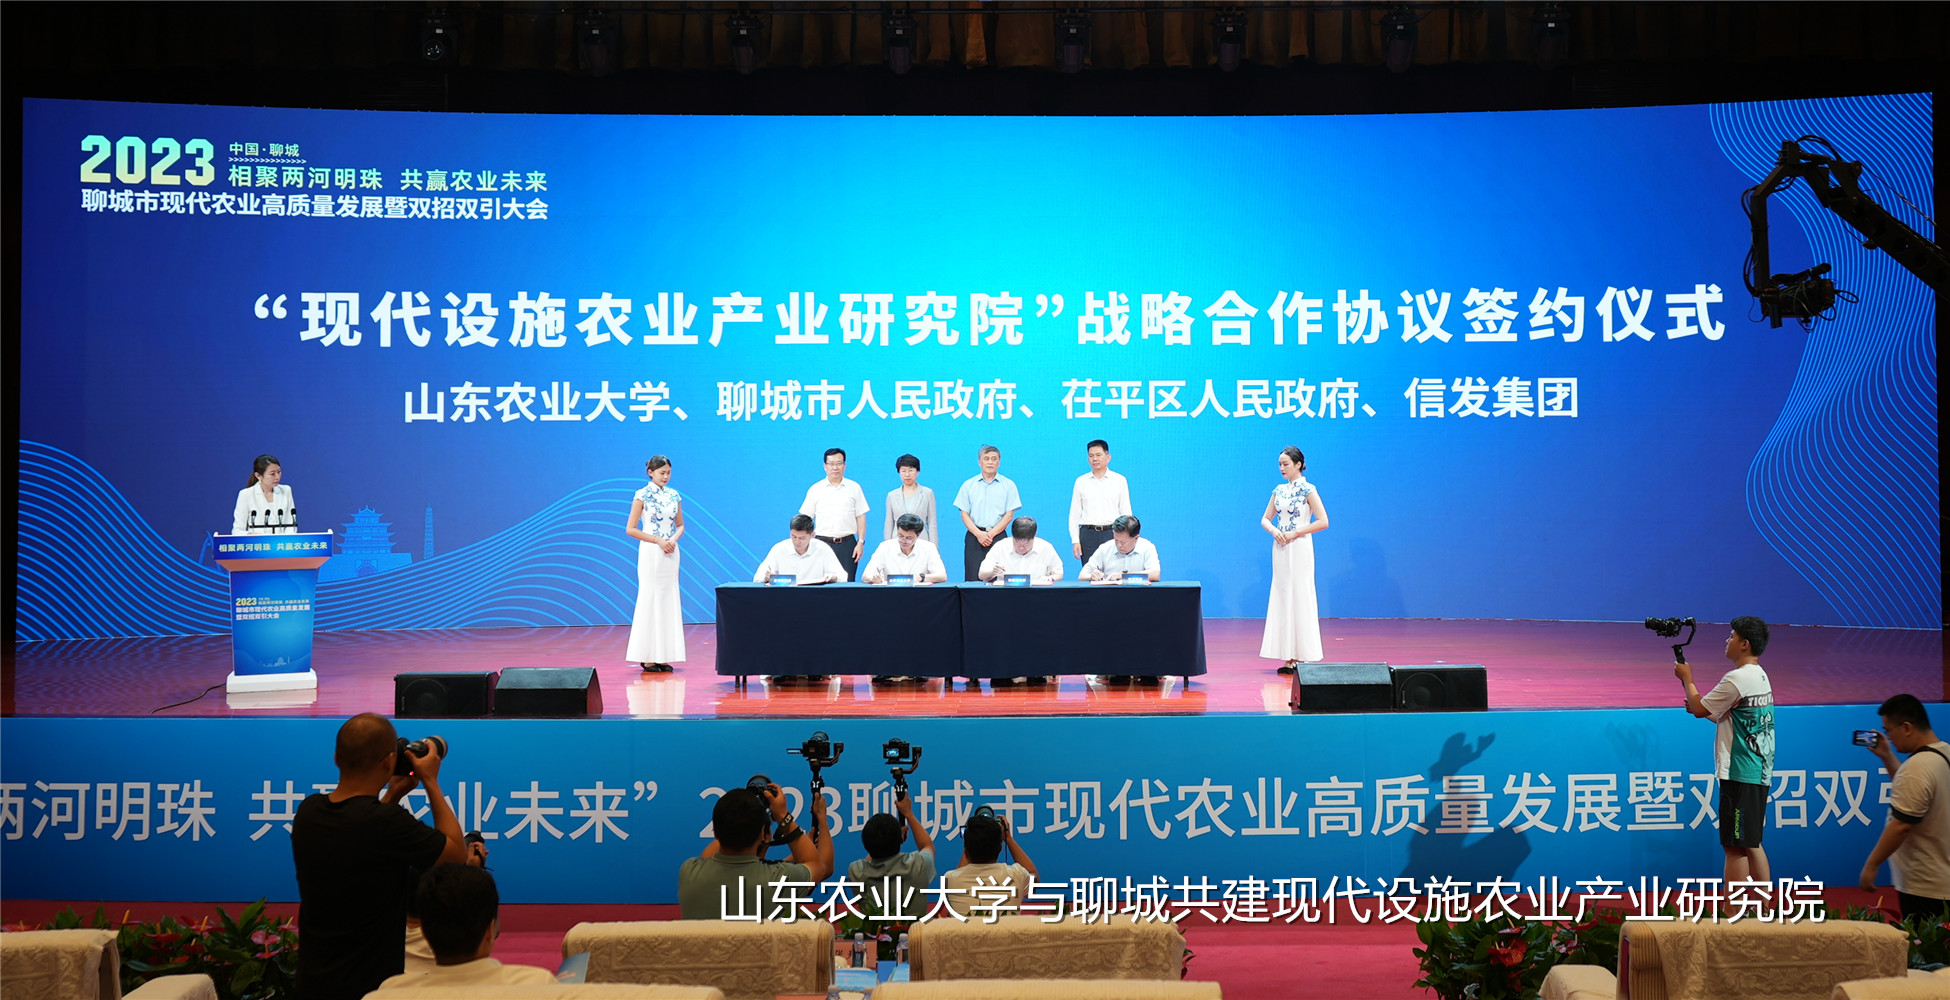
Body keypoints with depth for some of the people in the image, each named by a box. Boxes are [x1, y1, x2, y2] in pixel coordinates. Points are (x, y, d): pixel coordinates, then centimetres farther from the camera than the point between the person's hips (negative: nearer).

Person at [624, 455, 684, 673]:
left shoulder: (674, 496, 9)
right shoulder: (643, 496, -6)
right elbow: (630, 529, -8)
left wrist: (674, 539, -5)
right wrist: (658, 540, -14)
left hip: (671, 553, 5)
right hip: (650, 553, -5)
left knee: (669, 600, 4)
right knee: (650, 599, -5)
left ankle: (663, 656, 9)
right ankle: (647, 657, -1)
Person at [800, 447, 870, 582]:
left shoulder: (854, 488, 9)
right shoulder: (815, 489, 8)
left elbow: (861, 517, 8)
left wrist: (861, 542, 0)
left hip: (847, 544, 0)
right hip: (823, 543, 0)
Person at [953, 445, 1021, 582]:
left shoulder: (1008, 485, 7)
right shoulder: (969, 485, 11)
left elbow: (1009, 515, 2)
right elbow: (964, 514, 7)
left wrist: (991, 534, -10)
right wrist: (979, 534, -9)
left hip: (998, 536, -1)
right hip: (974, 536, 1)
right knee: (972, 579, -6)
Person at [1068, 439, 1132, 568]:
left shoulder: (1119, 480, 7)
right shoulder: (1081, 481, 10)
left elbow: (1126, 513, 7)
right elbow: (1074, 513, 11)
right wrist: (1075, 540, 2)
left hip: (1112, 533, -1)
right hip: (1088, 533, 1)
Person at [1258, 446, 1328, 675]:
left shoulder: (1307, 490, -6)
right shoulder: (1279, 490, 11)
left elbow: (1323, 521, -12)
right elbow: (1265, 519, 16)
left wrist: (1295, 532, -14)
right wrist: (1273, 530, -5)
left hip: (1299, 549, -6)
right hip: (1280, 549, 7)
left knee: (1300, 597, -6)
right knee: (1282, 598, 5)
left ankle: (1302, 656, -2)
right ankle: (1289, 658, 8)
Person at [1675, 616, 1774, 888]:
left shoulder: (1737, 678, -17)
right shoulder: (1761, 676, 15)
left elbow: (1699, 709, -9)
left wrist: (1687, 678, 5)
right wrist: (1698, 707, 15)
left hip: (1739, 774, -10)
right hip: (1759, 773, 10)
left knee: (1735, 845, -6)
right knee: (1751, 843, 15)